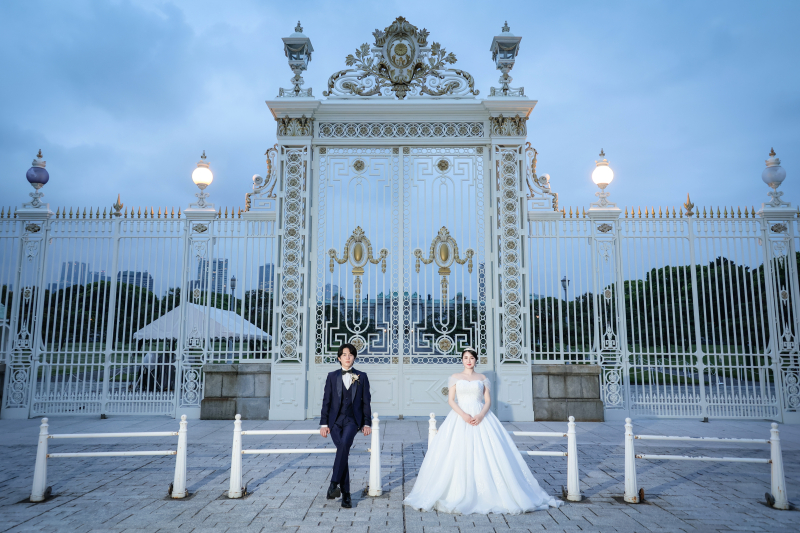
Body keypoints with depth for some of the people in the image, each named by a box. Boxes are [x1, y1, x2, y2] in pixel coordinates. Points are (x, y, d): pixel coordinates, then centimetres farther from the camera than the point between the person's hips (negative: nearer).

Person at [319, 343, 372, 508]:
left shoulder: (362, 377, 9)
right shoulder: (332, 376, 10)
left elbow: (366, 401, 8)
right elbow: (326, 401, 8)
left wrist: (367, 423, 2)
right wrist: (324, 423, 1)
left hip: (353, 420, -1)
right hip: (335, 420, 1)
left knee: (344, 444, -28)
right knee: (342, 450, -13)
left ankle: (334, 483, -20)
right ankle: (345, 494, -3)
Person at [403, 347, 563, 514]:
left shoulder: (482, 378, 11)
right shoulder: (455, 377, 9)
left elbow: (488, 401, 6)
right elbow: (451, 400, 2)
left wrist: (481, 415, -13)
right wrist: (463, 415, -14)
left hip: (481, 418, 1)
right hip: (460, 418, 0)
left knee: (486, 454, -7)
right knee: (458, 455, -8)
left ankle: (490, 493, 0)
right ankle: (459, 494, -3)